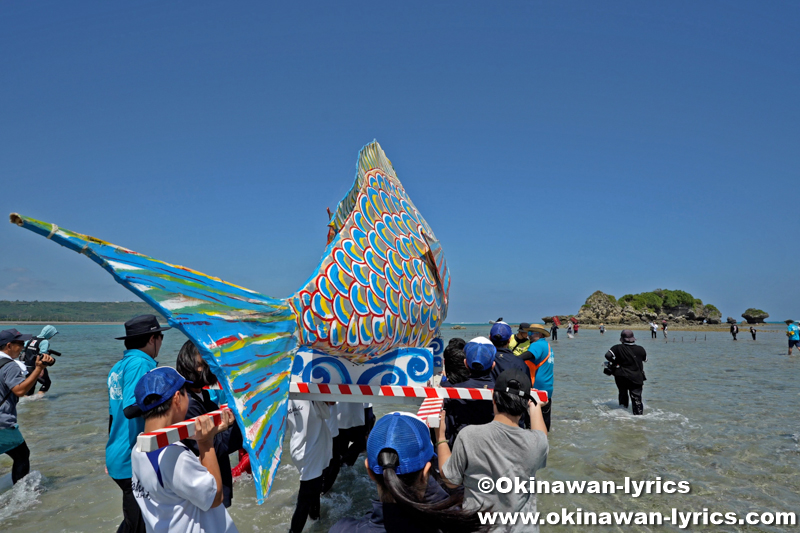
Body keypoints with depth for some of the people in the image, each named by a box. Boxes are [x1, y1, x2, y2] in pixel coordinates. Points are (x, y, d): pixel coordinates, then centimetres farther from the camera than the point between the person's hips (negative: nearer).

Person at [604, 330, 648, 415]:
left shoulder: (618, 348, -11)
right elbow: (645, 359, 14)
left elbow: (608, 355, -22)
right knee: (637, 399, 5)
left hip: (621, 377, 0)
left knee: (623, 394, 23)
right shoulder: (640, 349, -4)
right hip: (636, 378, 0)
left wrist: (614, 363, -6)